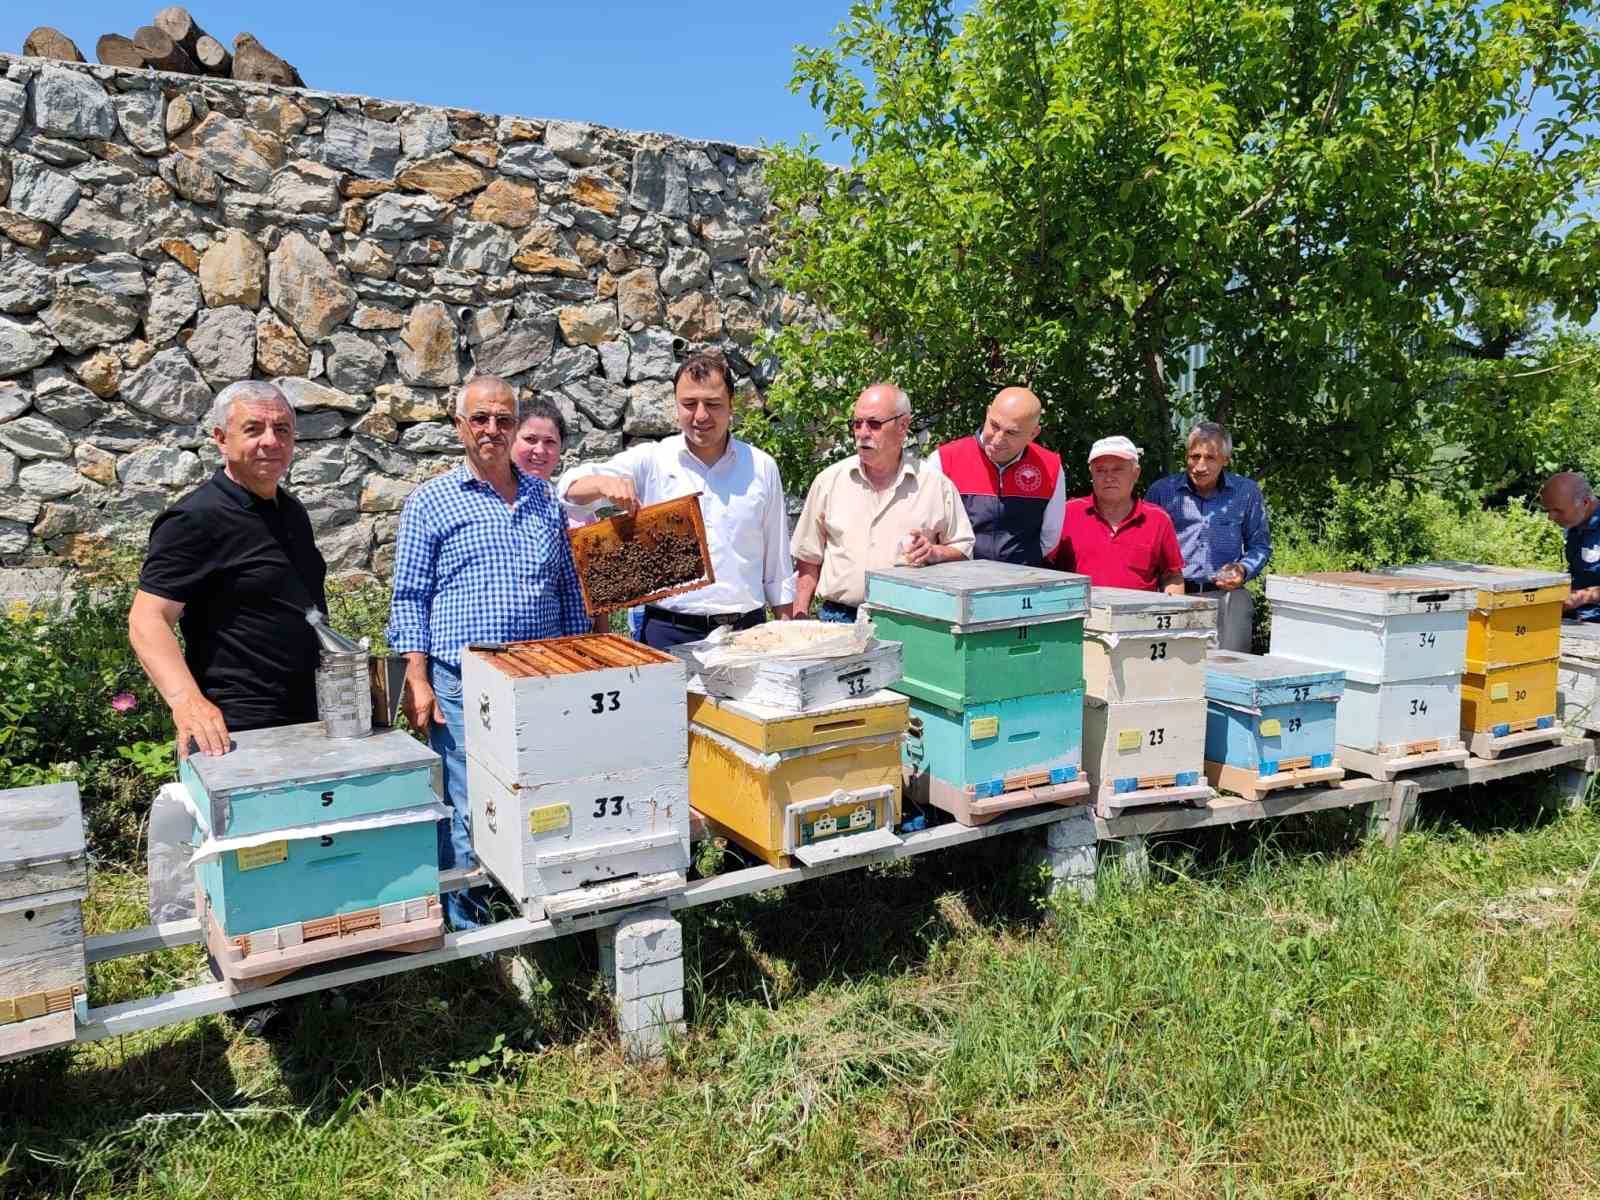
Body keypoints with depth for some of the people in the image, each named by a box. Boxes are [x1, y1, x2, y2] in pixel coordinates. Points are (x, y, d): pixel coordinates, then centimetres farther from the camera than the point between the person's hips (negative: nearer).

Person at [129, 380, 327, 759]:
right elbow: (147, 621, -19)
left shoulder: (293, 511, 11)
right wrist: (186, 699, -33)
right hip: (239, 734, -8)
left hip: (312, 722, 8)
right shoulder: (196, 519, -13)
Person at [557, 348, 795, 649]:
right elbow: (572, 486, -7)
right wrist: (605, 483, -28)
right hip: (671, 634, -2)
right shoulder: (650, 461, 2)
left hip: (747, 632, 2)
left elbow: (777, 562, 14)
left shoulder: (762, 467, 9)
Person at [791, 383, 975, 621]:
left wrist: (935, 553, -11)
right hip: (838, 618, 1)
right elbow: (809, 561, 11)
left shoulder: (936, 483, 2)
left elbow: (963, 548, 10)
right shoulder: (829, 481, 6)